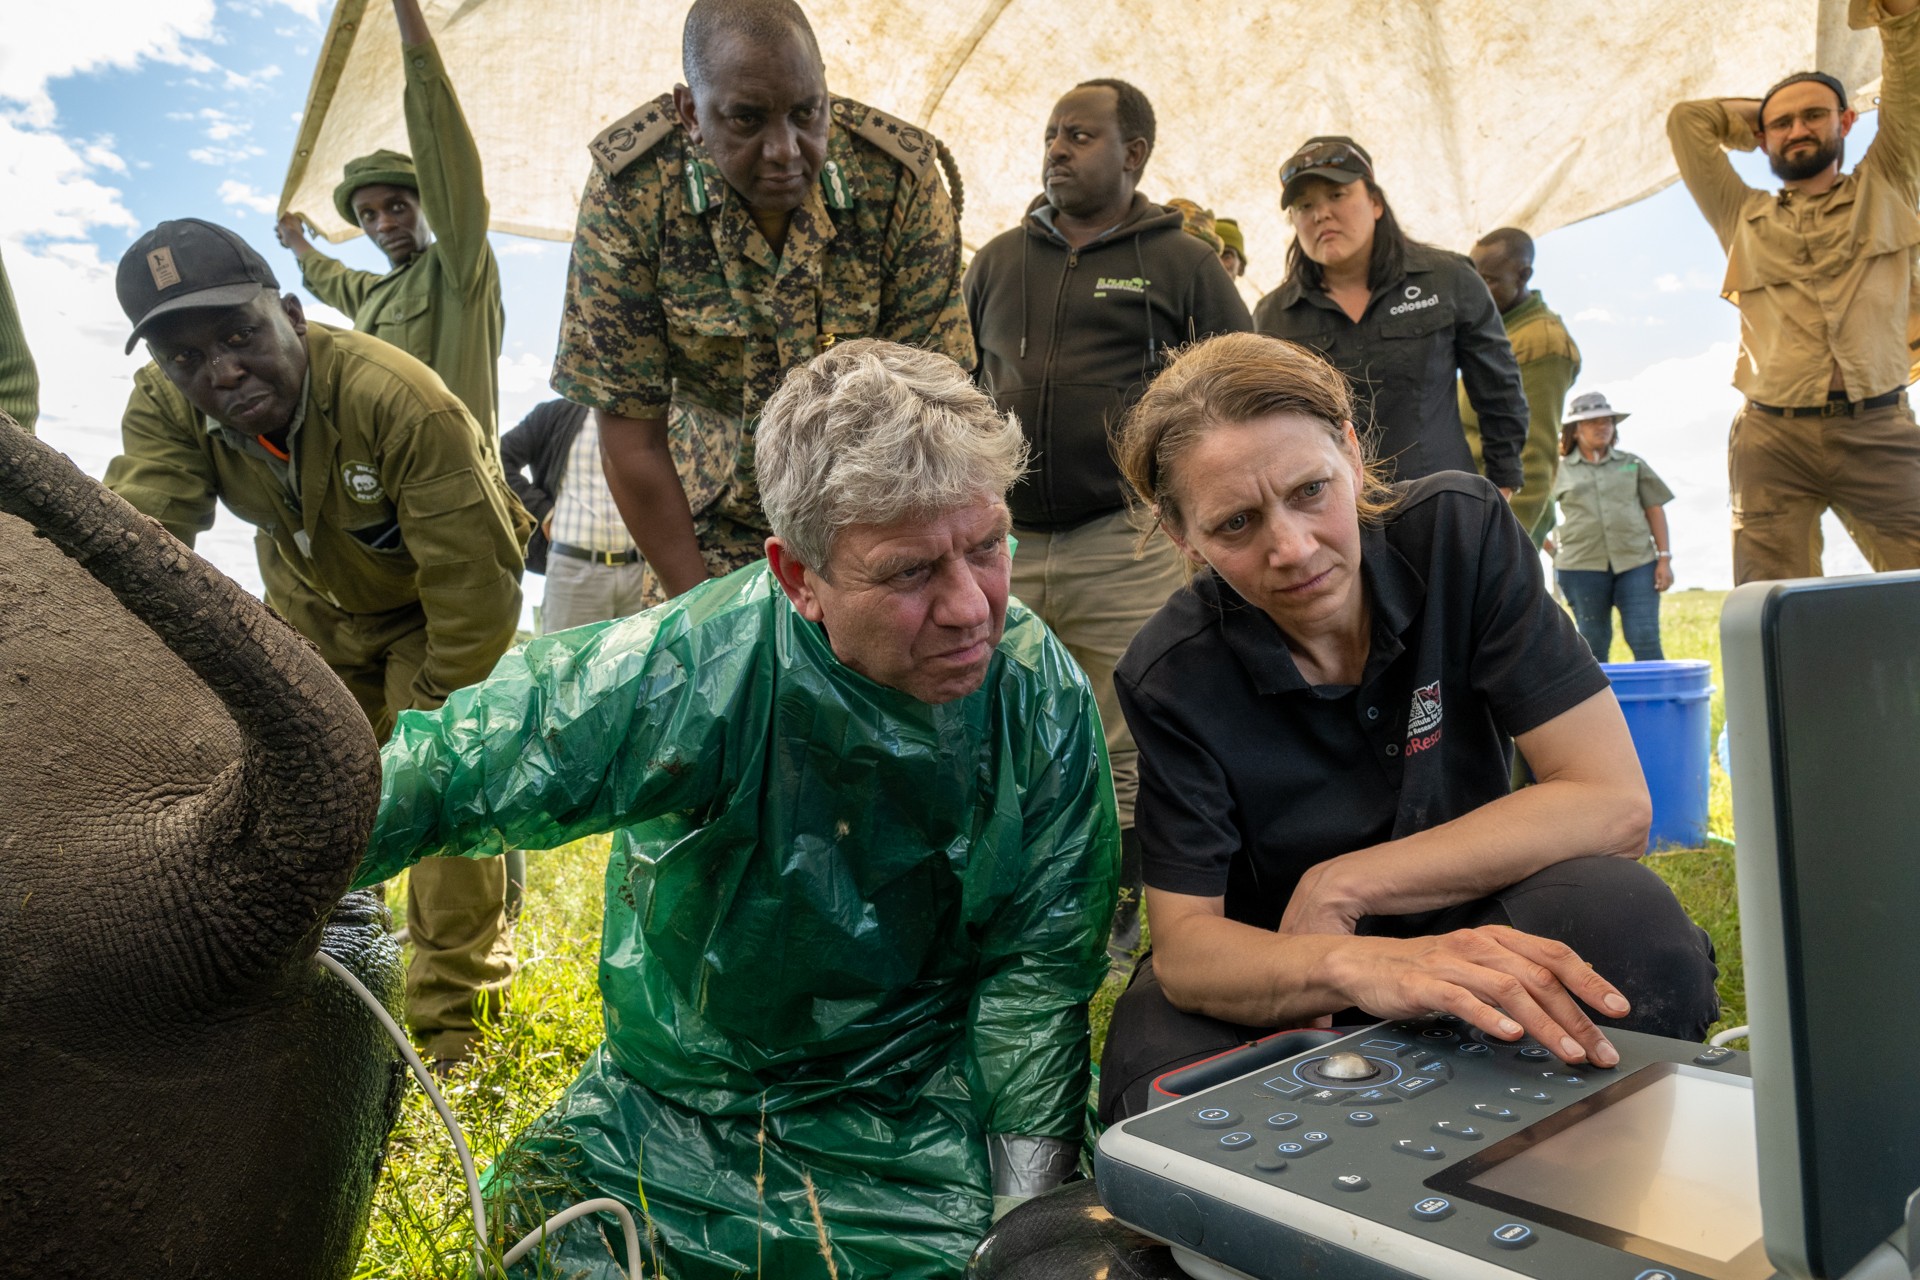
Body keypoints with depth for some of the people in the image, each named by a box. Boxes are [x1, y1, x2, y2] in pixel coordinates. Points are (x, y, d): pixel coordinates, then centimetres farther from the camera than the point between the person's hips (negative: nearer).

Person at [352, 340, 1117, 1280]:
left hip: (915, 1119, 1)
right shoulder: (688, 674, -26)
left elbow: (1039, 957, -6)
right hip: (674, 1114, 0)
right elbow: (433, 776, -18)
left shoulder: (1044, 693, -15)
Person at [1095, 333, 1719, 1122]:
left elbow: (1615, 804, -20)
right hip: (1264, 968, -1)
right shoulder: (1171, 677, -19)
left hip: (1464, 925, 2)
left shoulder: (1460, 533, -16)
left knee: (1625, 916, -31)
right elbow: (1185, 944, -21)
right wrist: (1350, 967, -43)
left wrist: (1340, 886, -22)